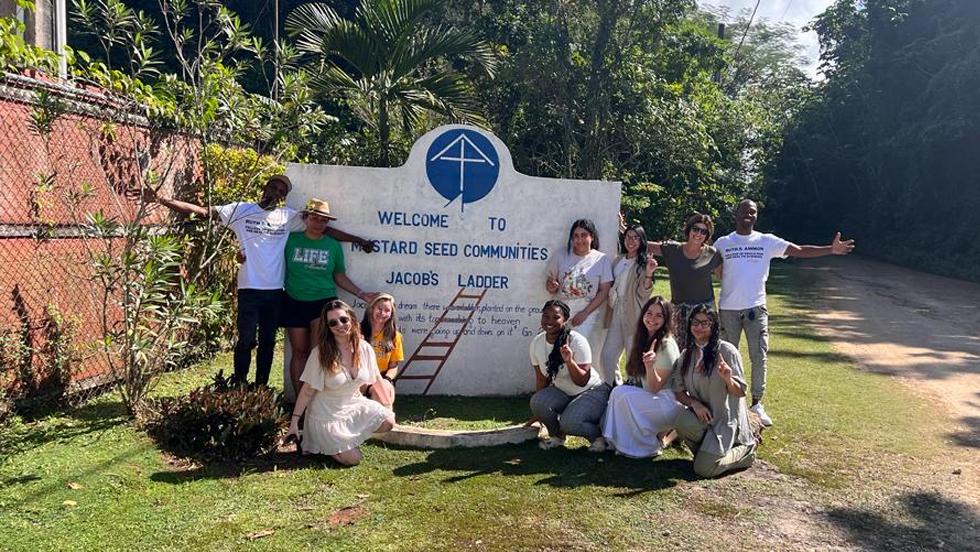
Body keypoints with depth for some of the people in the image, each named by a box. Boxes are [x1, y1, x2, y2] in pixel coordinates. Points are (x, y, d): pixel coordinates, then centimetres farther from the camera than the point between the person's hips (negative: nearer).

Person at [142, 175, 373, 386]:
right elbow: (202, 211, -5)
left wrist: (358, 240, 7)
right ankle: (238, 385, 16)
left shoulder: (288, 216, 8)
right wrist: (161, 200, -14)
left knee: (268, 341, 10)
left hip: (275, 290, 3)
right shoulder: (240, 210, 2)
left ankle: (261, 386, 22)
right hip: (249, 288, -3)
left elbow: (324, 229, 8)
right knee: (246, 339, -1)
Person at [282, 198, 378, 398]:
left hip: (324, 301, 0)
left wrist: (361, 294, 9)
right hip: (295, 302, 0)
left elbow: (340, 277, 15)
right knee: (299, 351, 5)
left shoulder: (333, 245, 8)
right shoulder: (291, 240, 4)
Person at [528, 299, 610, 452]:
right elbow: (541, 379, 5)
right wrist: (539, 412, 9)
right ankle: (557, 435, 3)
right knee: (537, 402, -26)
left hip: (591, 392, -5)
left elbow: (582, 381, -20)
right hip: (562, 392, 5)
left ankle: (598, 435, 0)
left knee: (569, 422, -33)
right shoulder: (536, 343, -6)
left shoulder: (577, 341, -22)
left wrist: (569, 361, -38)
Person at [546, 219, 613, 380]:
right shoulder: (562, 256, 8)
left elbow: (604, 291, 0)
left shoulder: (602, 259, 2)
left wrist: (584, 313, -9)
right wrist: (551, 287, -10)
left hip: (587, 318, -2)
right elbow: (550, 281, 15)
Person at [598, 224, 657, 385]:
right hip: (616, 315, 6)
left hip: (633, 316, -6)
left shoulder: (644, 263, -4)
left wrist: (649, 273, -29)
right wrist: (609, 311, 19)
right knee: (606, 358, 3)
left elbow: (643, 292, -13)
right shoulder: (618, 260, 13)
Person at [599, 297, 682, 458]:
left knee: (622, 394, -23)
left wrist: (649, 365, -33)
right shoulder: (642, 339, 6)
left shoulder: (667, 345, -16)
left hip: (670, 402, -8)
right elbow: (633, 377, 14)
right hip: (650, 397, 8)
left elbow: (655, 388, -19)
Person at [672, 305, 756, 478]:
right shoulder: (686, 355, 4)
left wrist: (728, 380, -32)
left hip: (726, 418, -4)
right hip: (702, 415, 4)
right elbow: (678, 391, 4)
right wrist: (694, 403, -16)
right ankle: (708, 450, 1)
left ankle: (745, 450, 12)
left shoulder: (727, 351, -11)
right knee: (683, 421, -31)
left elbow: (740, 392, -10)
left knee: (704, 470, -16)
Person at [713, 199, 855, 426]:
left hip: (756, 308, 0)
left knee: (759, 358, 0)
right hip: (728, 309, 0)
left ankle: (756, 404, 12)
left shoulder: (767, 241, 3)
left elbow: (800, 250, -4)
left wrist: (831, 249, -15)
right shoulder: (722, 243, 4)